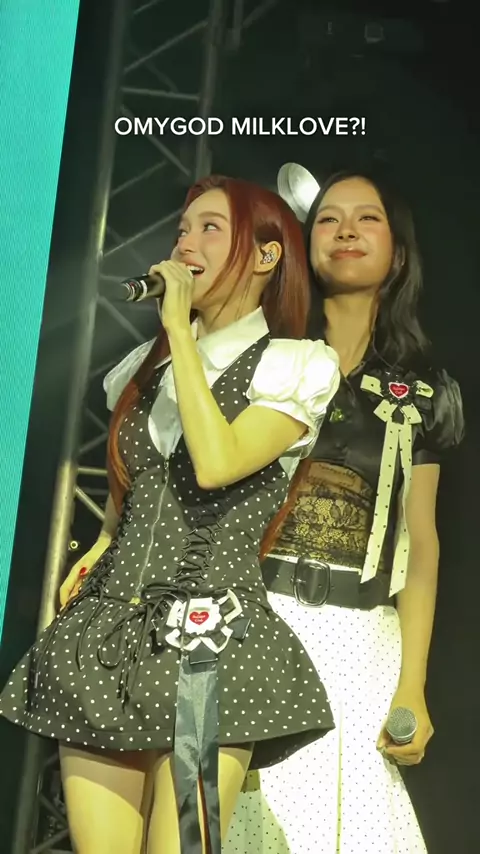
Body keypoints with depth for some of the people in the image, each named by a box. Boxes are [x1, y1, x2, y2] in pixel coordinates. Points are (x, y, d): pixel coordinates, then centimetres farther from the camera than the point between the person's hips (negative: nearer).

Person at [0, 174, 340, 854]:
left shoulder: (298, 365, 0)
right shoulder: (147, 365, 19)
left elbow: (216, 464, -17)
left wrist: (180, 328, -10)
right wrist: (100, 548, 12)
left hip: (209, 637, -5)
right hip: (107, 632, 5)